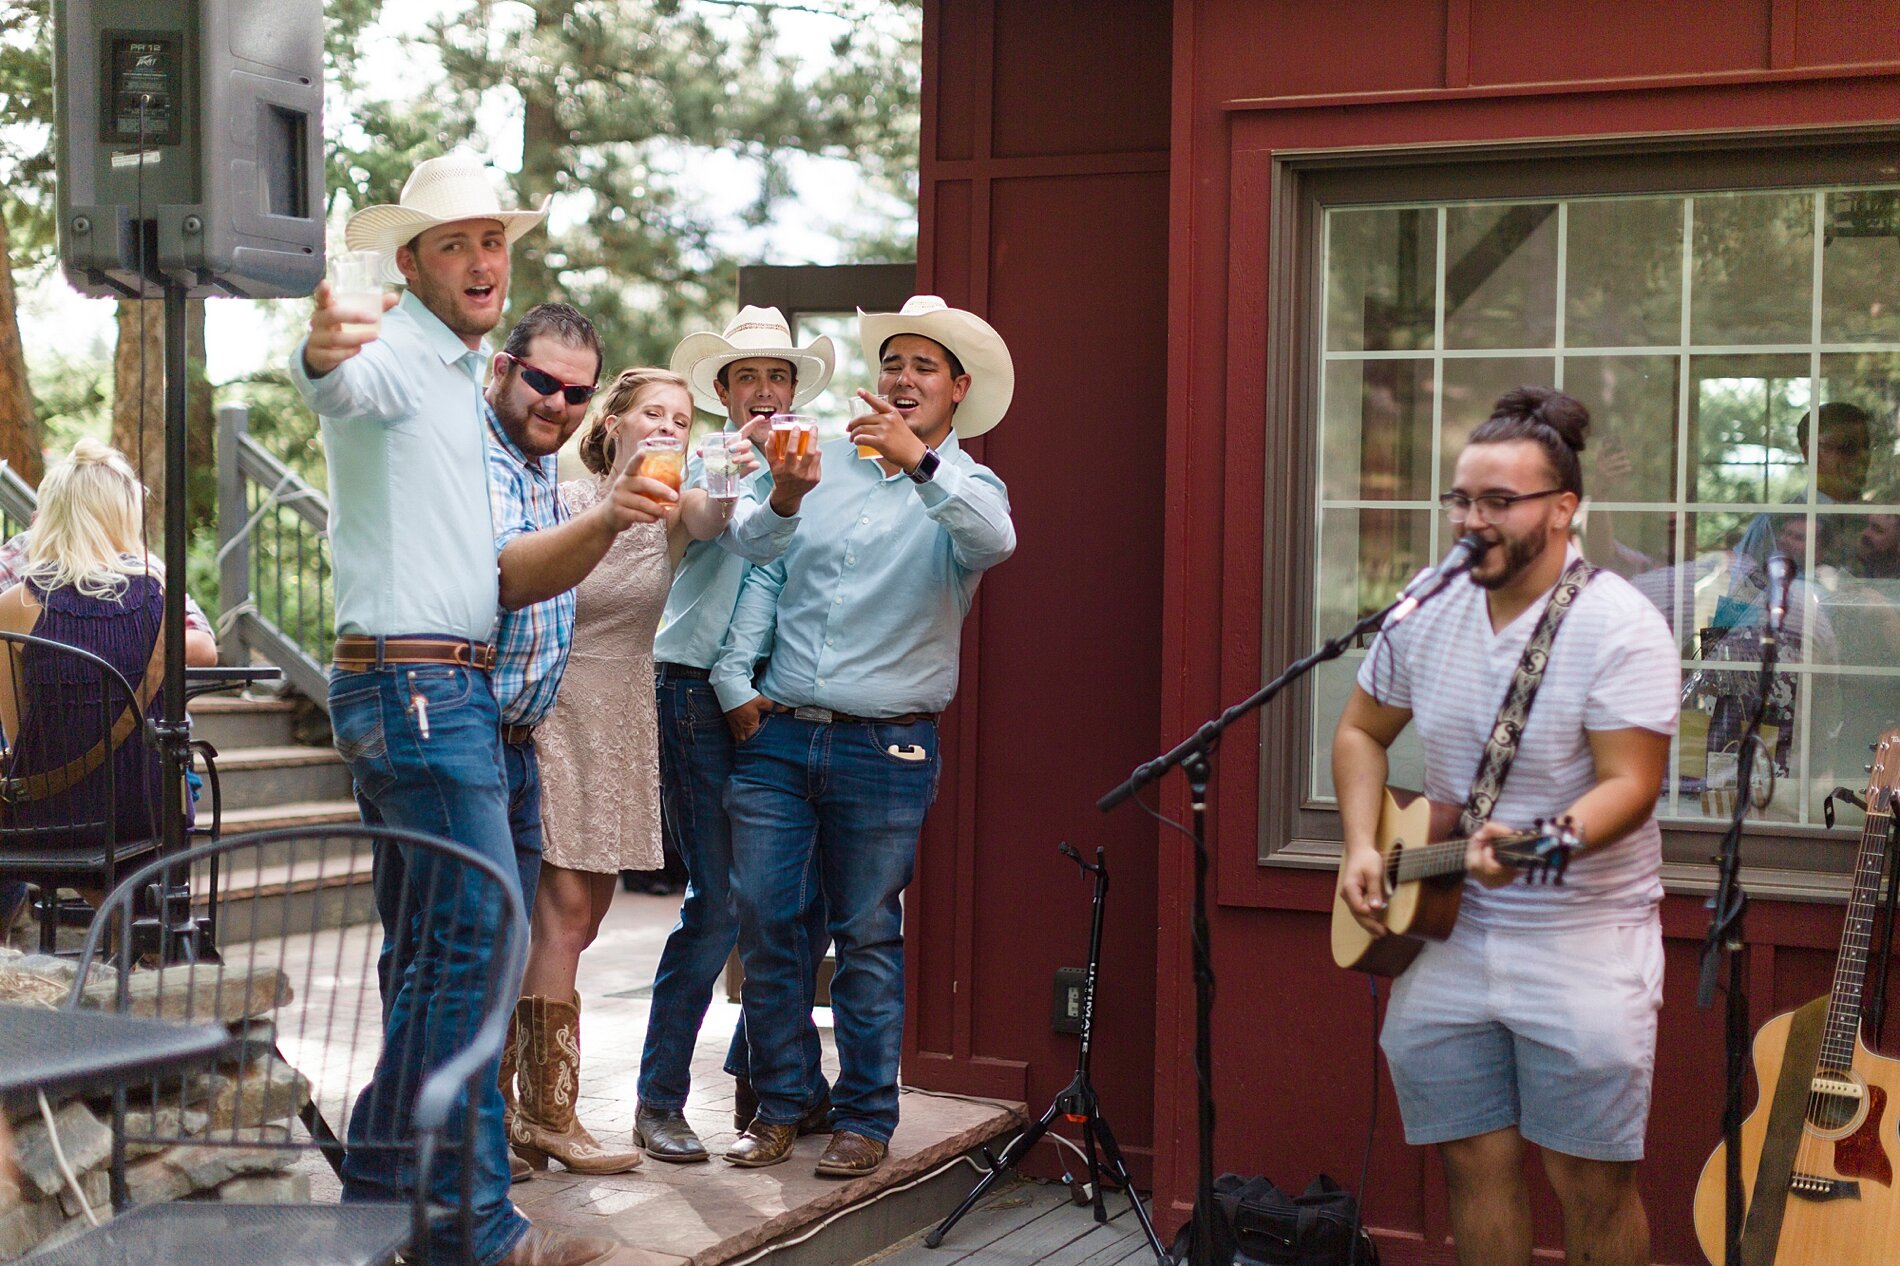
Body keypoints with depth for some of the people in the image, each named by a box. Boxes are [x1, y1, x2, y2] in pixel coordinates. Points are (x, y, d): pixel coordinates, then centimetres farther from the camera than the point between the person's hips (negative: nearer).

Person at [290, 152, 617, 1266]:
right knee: (479, 940, -12)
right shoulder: (394, 359, -10)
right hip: (415, 684, -10)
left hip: (452, 689, 10)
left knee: (428, 949, 13)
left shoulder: (462, 377, 19)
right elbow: (344, 383, -38)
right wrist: (325, 353, -60)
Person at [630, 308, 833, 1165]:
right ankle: (660, 1101, 0)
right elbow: (746, 535, -24)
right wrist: (784, 496, -45)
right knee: (718, 903, -10)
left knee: (805, 898, 5)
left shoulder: (807, 471, 17)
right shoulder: (703, 467, 0)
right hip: (700, 699, -6)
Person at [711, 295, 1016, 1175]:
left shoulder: (965, 487, 3)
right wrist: (736, 681, 4)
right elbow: (766, 573, 14)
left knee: (868, 935, 2)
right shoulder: (822, 463, 13)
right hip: (776, 736, 3)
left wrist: (919, 461, -35)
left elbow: (993, 541, -22)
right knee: (762, 920, 2)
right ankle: (777, 1106, 15)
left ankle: (865, 1117, 13)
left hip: (884, 747, -3)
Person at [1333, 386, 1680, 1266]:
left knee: (1591, 1184, -3)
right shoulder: (1426, 614, 5)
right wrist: (1361, 848, 3)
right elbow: (1362, 731, 17)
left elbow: (1631, 783, -19)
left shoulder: (1618, 626, -13)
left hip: (1579, 938, -5)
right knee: (1474, 1162, 8)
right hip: (1444, 931, 5)